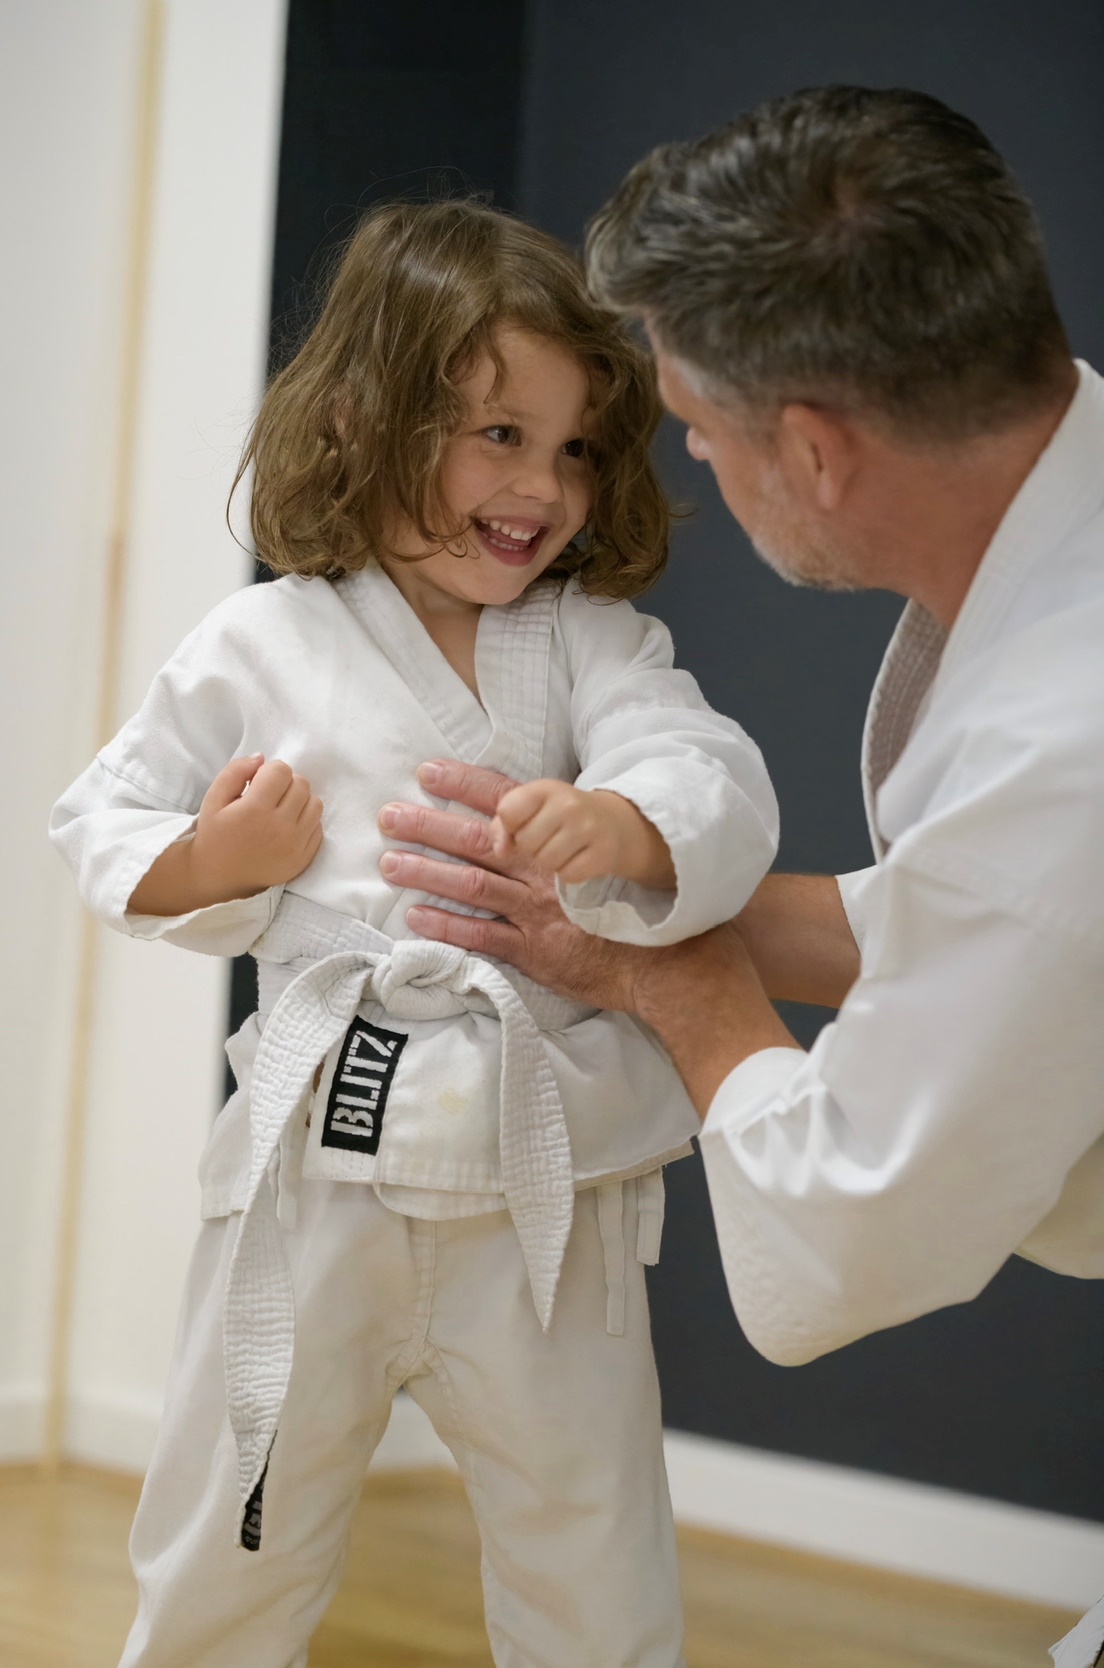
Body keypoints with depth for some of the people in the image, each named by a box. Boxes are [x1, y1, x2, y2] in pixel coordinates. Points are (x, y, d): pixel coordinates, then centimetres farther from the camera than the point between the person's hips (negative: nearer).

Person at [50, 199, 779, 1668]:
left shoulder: (594, 643, 1)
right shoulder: (261, 648, 0)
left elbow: (712, 783, -16)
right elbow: (104, 823, 10)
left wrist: (622, 827, -38)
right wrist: (212, 866, -10)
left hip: (546, 1203, 1)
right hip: (316, 1176, 0)